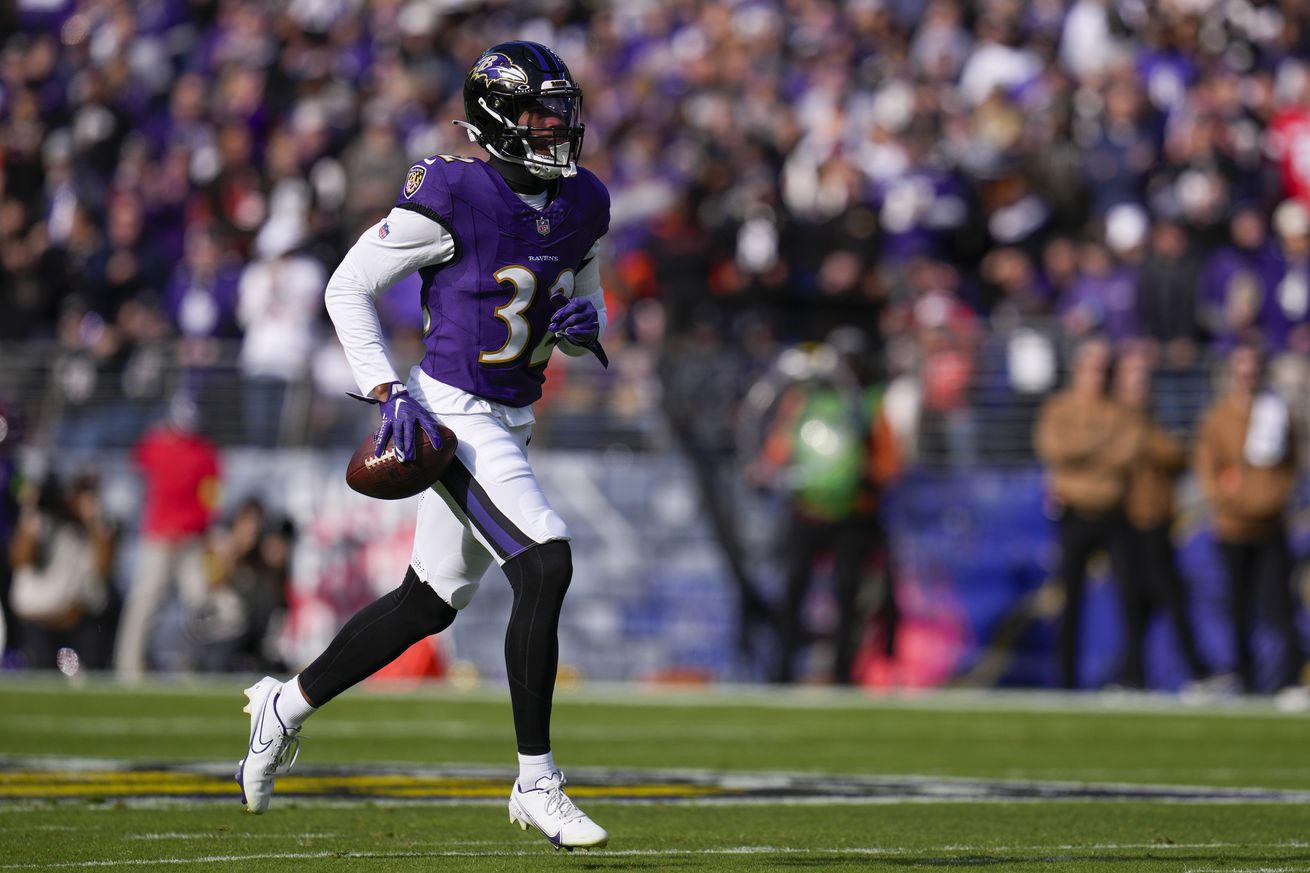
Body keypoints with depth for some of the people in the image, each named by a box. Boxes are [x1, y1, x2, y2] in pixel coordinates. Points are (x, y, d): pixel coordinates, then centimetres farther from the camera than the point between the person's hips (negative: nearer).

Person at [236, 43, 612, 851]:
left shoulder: (582, 205, 5)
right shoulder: (452, 196, -16)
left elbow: (587, 299, 20)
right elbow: (349, 286, -9)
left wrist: (586, 323, -5)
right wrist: (388, 391, -15)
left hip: (511, 419, 8)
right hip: (452, 414, -8)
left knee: (428, 604, 16)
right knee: (546, 565, -19)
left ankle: (287, 705, 35)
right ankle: (536, 785, -12)